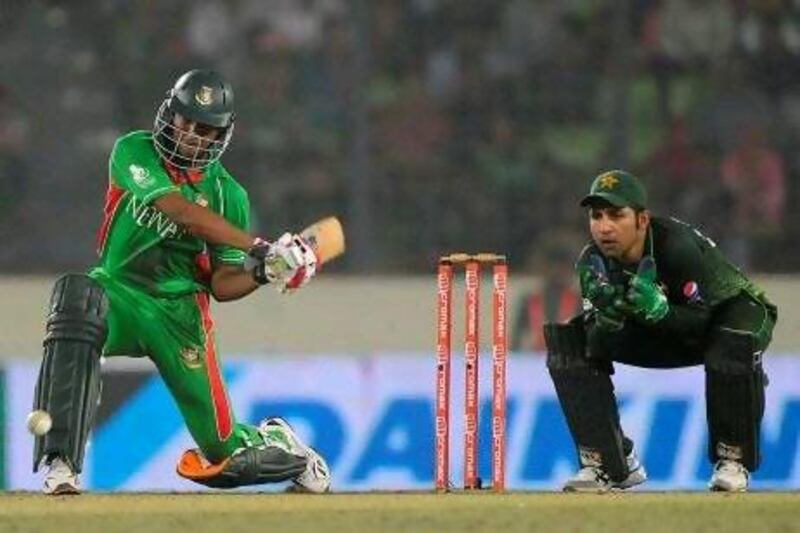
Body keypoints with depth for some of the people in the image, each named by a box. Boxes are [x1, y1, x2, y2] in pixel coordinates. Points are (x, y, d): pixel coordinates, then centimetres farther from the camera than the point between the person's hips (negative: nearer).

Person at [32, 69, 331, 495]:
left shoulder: (228, 194, 0)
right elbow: (180, 211, -23)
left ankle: (275, 442, 41)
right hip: (118, 292, -2)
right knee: (77, 297, -39)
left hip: (179, 311, 2)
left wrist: (263, 273, -21)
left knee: (221, 447, -1)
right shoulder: (134, 153, -8)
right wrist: (259, 248, -29)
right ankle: (60, 465, -41)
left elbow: (222, 286, 0)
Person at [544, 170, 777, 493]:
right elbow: (595, 348, -19)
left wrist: (659, 310, -49)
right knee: (566, 343, -13)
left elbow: (702, 324, -31)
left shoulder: (678, 247, -35)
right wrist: (607, 317, -41)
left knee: (737, 344, -41)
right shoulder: (592, 262, -19)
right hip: (656, 332, 5)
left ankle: (732, 460, -17)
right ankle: (610, 464, -5)